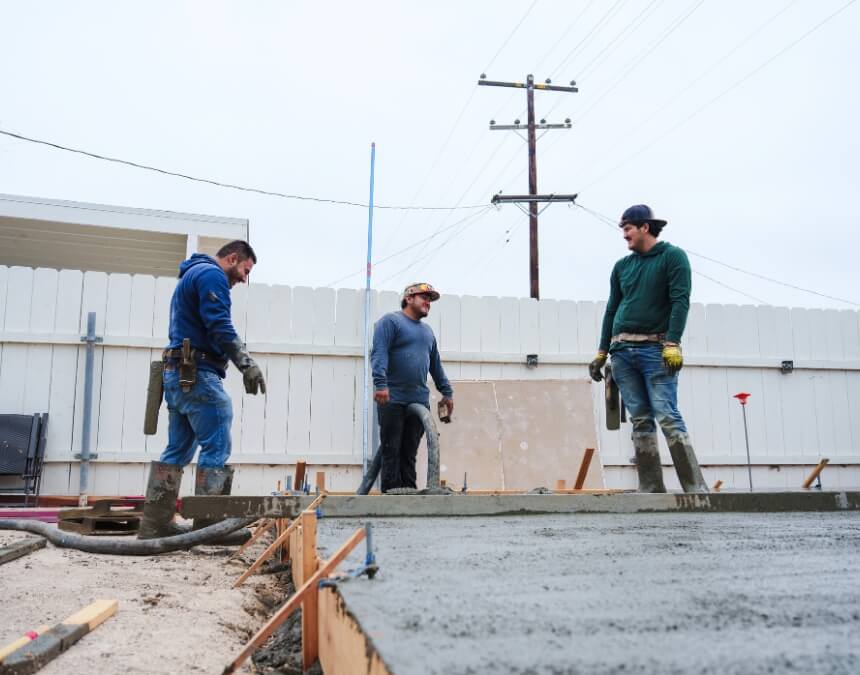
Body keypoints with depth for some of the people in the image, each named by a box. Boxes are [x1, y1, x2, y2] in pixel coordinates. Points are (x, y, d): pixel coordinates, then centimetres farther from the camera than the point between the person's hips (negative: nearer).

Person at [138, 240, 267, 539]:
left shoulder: (192, 275, 26)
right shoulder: (212, 274, -6)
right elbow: (220, 326, -18)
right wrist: (248, 364, -20)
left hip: (177, 374, 10)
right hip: (198, 375, -10)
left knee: (177, 451, 10)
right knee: (216, 449, -8)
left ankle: (155, 524, 11)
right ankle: (209, 526, -7)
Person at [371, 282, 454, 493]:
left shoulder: (427, 331, 22)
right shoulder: (391, 321, -1)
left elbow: (436, 365, 27)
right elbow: (379, 353, -14)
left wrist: (447, 392, 23)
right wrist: (381, 384, -25)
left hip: (419, 401, 6)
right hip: (393, 400, -6)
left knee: (410, 454, 8)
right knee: (391, 450, -3)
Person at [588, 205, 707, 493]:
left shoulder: (673, 256, 2)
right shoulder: (622, 266, 17)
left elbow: (680, 301, -9)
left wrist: (673, 344, -19)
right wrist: (601, 353, 15)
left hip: (656, 350, -5)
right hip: (622, 350, 5)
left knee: (668, 417, -13)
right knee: (640, 421, 3)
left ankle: (696, 488, -9)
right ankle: (651, 488, 5)